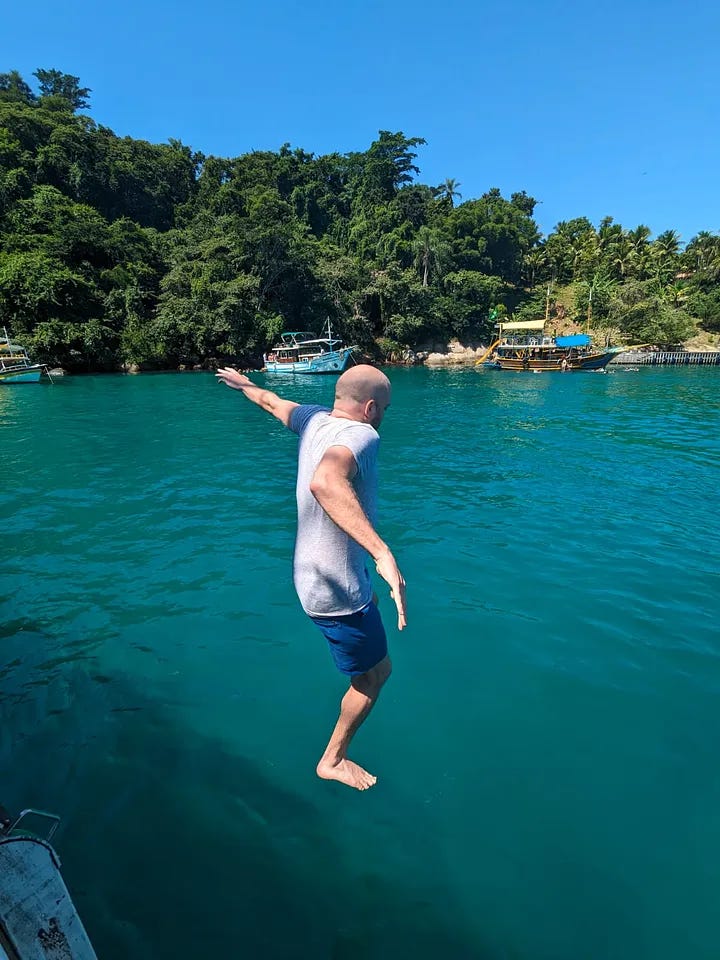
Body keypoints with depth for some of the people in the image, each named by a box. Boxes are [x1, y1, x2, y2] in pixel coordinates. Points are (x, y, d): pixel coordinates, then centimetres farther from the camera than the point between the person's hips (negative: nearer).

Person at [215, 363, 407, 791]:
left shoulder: (315, 419, -3)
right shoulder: (360, 435, -28)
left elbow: (274, 402, 17)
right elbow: (324, 482, -50)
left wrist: (245, 384, 39)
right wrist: (383, 552, -57)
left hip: (314, 571, 9)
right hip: (338, 589, -9)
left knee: (371, 601, 38)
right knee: (376, 673, 12)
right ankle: (334, 760, 32)